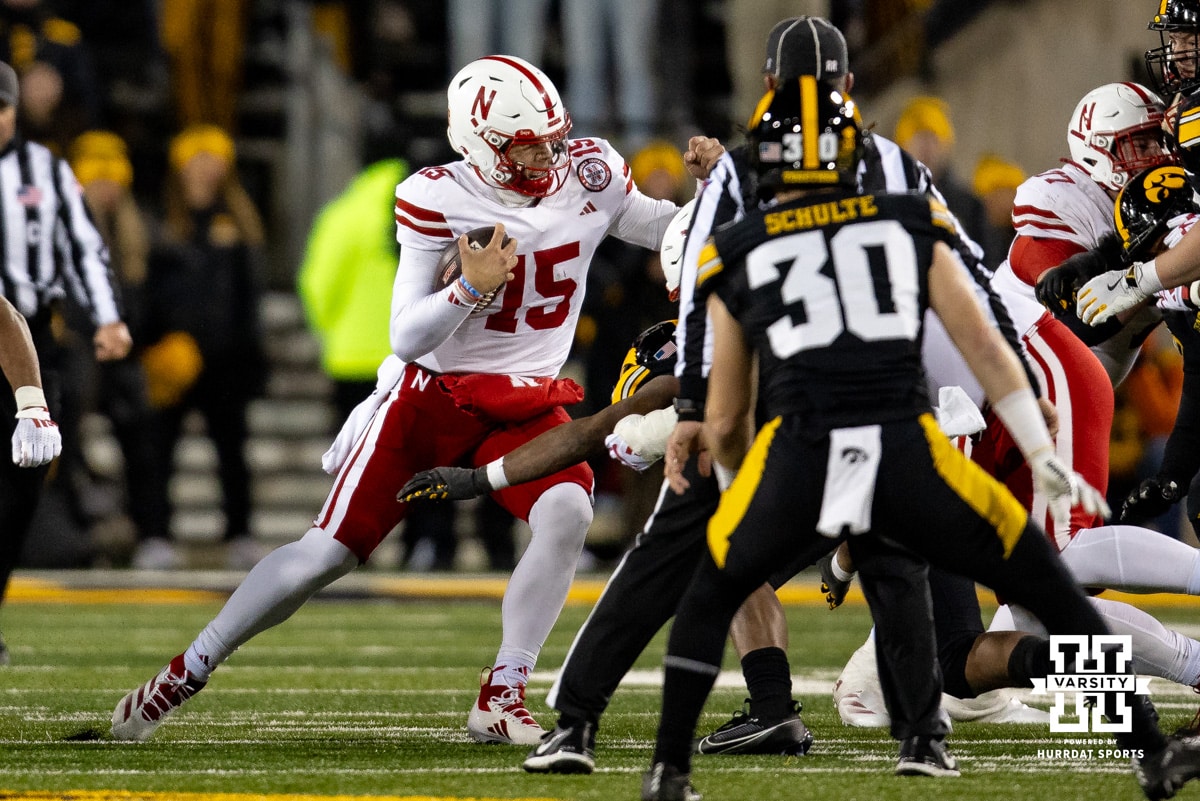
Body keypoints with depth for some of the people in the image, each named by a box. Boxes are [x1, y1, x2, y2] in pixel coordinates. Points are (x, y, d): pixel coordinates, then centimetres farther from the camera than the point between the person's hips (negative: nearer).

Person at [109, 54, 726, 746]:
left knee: (567, 515, -28)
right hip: (429, 396, -2)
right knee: (330, 551, -3)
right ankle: (188, 671, 13)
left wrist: (708, 184, -10)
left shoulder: (589, 177, -7)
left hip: (524, 405, 3)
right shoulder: (437, 202, -17)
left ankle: (501, 700, -18)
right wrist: (473, 287, -32)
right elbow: (407, 339, -17)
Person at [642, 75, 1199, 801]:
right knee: (1048, 587, 15)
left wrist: (761, 491, 42)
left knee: (712, 597, 28)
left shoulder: (739, 255, 19)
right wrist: (1045, 456, 15)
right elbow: (985, 350, 13)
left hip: (796, 457, 0)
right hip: (905, 454, 0)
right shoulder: (909, 227, 19)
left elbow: (724, 423, 25)